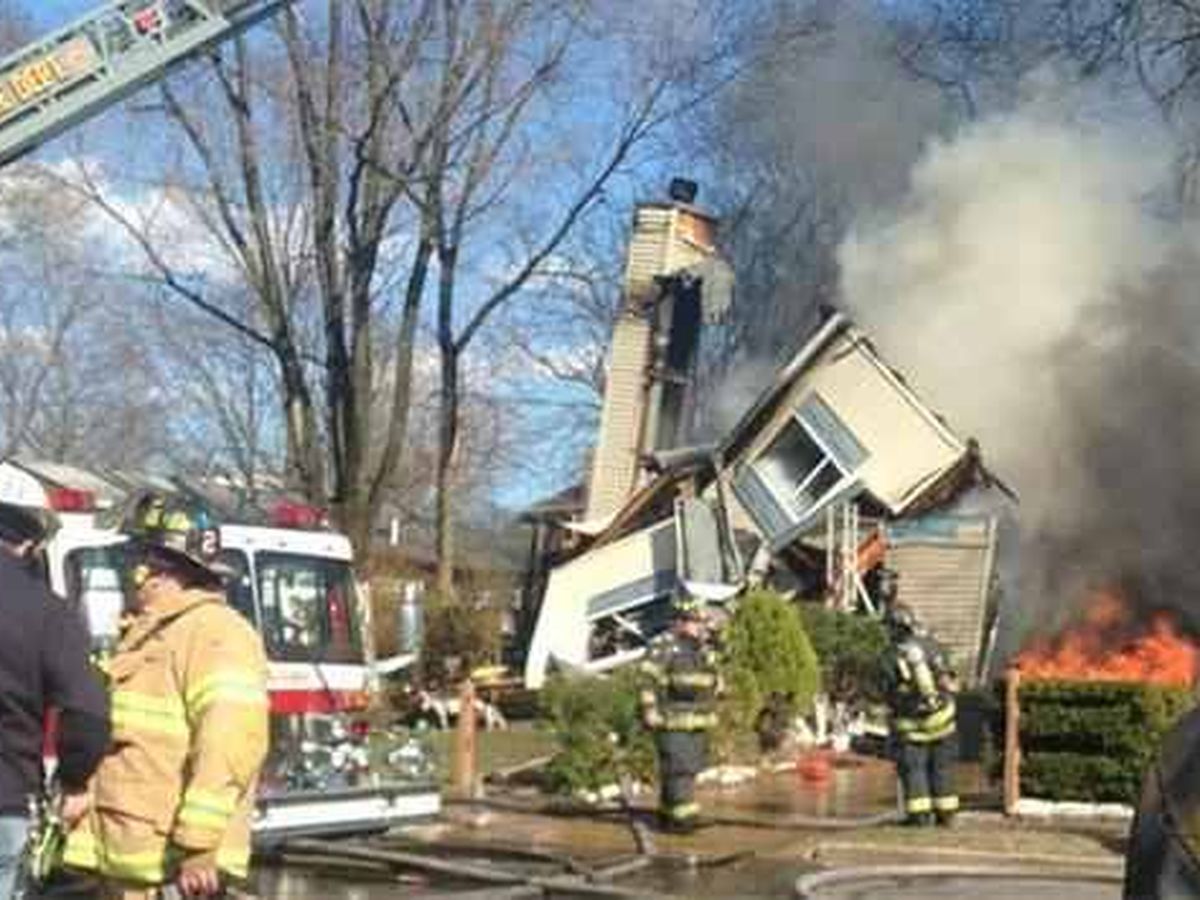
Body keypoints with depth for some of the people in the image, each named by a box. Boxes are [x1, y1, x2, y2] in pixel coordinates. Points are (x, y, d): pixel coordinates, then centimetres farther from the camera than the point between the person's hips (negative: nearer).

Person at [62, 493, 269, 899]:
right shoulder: (143, 635, 20)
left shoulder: (215, 632, -12)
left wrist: (199, 845, -26)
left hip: (176, 865, -10)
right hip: (126, 862, 10)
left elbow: (229, 746, -23)